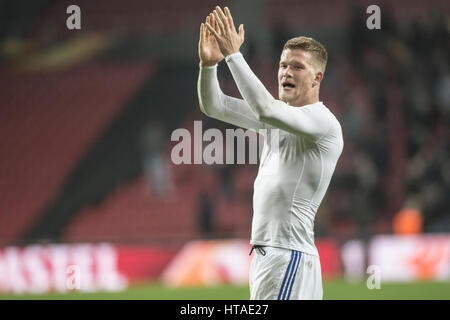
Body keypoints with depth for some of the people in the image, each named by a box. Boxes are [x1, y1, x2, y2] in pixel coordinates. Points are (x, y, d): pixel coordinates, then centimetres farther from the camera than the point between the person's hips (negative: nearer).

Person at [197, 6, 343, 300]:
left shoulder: (323, 121, -11)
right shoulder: (278, 117, 17)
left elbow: (266, 109, -27)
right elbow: (213, 106, 15)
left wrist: (233, 55, -24)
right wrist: (208, 64, -4)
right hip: (264, 252, 9)